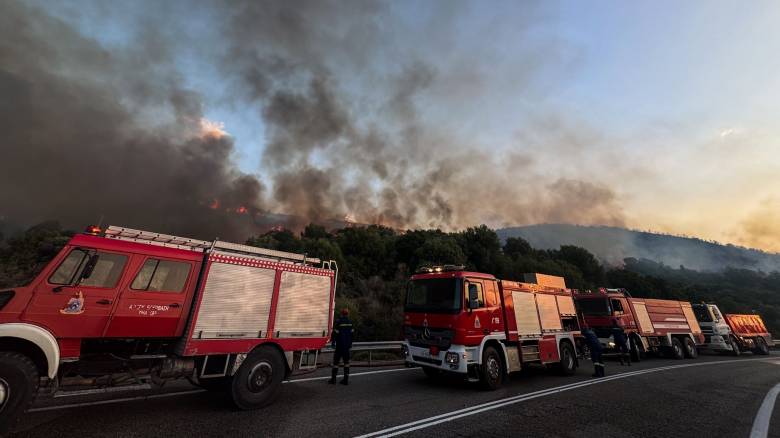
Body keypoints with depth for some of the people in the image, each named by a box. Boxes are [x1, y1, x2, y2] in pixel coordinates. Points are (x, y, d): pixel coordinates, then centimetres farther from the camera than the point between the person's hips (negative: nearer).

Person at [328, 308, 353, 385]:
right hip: (347, 345, 5)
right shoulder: (350, 322, 4)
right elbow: (351, 333, 10)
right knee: (346, 362, 10)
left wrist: (333, 343, -5)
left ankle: (333, 378, 12)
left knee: (336, 361, 6)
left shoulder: (338, 322, -12)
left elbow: (335, 333, -14)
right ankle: (346, 379, 11)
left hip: (340, 345, -5)